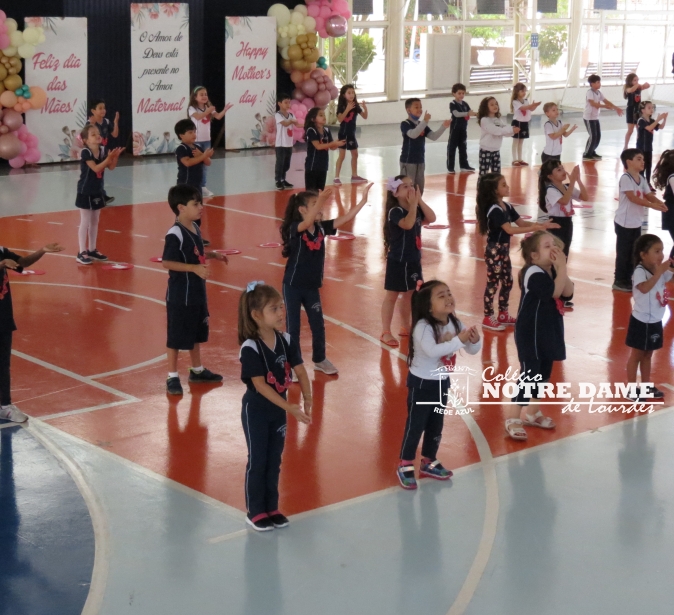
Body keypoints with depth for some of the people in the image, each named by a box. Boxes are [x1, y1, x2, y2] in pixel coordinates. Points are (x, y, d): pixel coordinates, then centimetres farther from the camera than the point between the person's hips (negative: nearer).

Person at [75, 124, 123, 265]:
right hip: (86, 192, -7)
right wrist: (109, 157, -32)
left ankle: (92, 250, 24)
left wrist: (115, 156, -15)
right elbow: (96, 168, -27)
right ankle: (82, 253, 1)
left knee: (95, 222, 14)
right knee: (85, 222, -4)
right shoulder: (85, 152, -19)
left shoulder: (102, 151, 0)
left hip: (98, 191, 7)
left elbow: (111, 167, 1)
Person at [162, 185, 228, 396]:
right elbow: (167, 262, -23)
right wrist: (195, 268, -27)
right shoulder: (175, 234, -22)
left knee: (196, 333, 21)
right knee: (176, 337, 3)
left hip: (197, 292, 9)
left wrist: (213, 255, 4)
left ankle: (197, 370, 36)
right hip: (180, 295, -9)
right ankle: (172, 377, 13)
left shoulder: (195, 227, 5)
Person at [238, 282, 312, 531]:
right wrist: (289, 407, -29)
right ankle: (255, 512, 18)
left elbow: (300, 371, -4)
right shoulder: (250, 348, -23)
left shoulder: (286, 341, -6)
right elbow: (259, 384, -25)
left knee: (274, 460, 14)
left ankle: (271, 507, 27)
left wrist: (307, 399, -16)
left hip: (278, 409, 5)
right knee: (257, 461, 5)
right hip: (256, 410, -5)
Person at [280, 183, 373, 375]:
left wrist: (362, 201, -16)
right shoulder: (295, 228, -19)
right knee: (293, 327, 5)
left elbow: (345, 218, -6)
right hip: (293, 286, -6)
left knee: (318, 325, 16)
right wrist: (320, 201, -56)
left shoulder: (321, 227, -3)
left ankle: (320, 360, 35)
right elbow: (306, 223, -42)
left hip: (312, 286, 6)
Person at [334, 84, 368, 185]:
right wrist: (347, 109, -30)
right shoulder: (341, 106, -12)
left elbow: (365, 117, 1)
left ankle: (354, 176, 25)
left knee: (355, 154, 14)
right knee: (341, 155, -8)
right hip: (343, 133, -6)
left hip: (352, 134, 6)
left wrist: (365, 108, -16)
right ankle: (336, 177, -6)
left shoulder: (356, 106, 1)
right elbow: (339, 119, -23)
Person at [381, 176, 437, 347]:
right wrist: (413, 204, -30)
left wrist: (420, 201, -13)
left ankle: (406, 327, 32)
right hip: (398, 261, -7)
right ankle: (385, 332, 6)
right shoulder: (395, 211, -19)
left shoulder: (416, 209, 4)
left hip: (414, 260, 7)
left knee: (409, 294, 17)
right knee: (392, 295, 0)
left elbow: (431, 219, -8)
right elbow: (407, 224, -36)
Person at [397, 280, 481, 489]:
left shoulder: (455, 324, -5)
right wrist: (458, 341, -40)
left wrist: (475, 341, -23)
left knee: (436, 425, 17)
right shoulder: (423, 327, -26)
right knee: (415, 425, 2)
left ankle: (428, 462, 33)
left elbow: (472, 350, 0)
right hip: (421, 384, -7)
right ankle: (405, 465, 16)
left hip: (442, 382, 7)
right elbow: (432, 351, -41)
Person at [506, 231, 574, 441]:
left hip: (548, 331, 9)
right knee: (529, 374, -9)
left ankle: (533, 413, 31)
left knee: (544, 373, 16)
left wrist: (561, 268, -14)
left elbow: (568, 293, -6)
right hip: (531, 333, -9)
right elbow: (555, 291, -31)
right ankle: (513, 418, 0)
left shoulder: (552, 271, 6)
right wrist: (562, 267, -24)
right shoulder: (534, 273, -20)